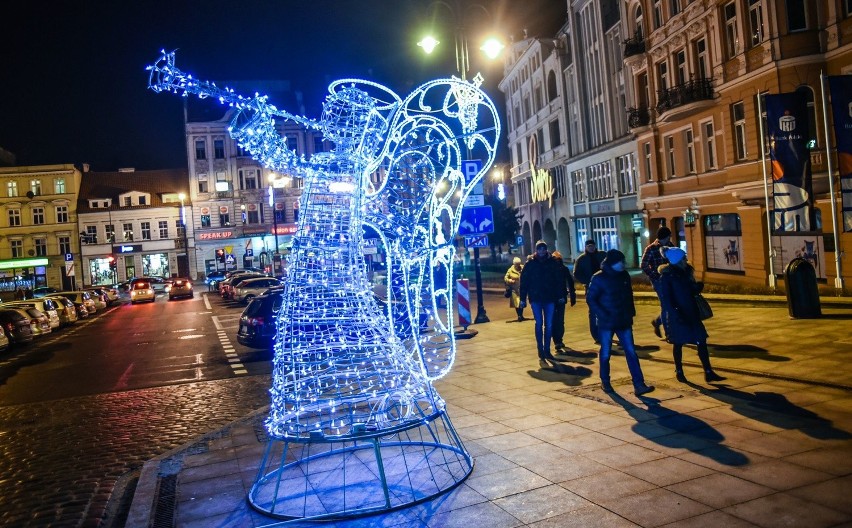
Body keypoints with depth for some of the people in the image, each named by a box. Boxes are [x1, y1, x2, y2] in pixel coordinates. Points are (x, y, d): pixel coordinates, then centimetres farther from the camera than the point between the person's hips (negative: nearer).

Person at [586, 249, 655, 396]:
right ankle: (605, 382, 25)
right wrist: (602, 315, -18)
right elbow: (590, 298, -9)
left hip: (624, 322, 4)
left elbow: (629, 296, 16)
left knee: (631, 352, -2)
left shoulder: (624, 275, 5)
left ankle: (639, 385, -3)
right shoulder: (599, 278, -11)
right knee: (605, 354, 8)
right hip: (606, 323, -4)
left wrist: (630, 313, 7)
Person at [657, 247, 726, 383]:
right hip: (676, 315, -6)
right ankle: (679, 372, 24)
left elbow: (692, 291, 13)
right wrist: (675, 314, -25)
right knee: (678, 344, 8)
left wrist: (698, 286, -9)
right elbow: (665, 298, -17)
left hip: (691, 313, 6)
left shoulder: (686, 272, 5)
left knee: (701, 341, 1)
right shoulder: (666, 276, -13)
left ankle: (708, 373, 5)